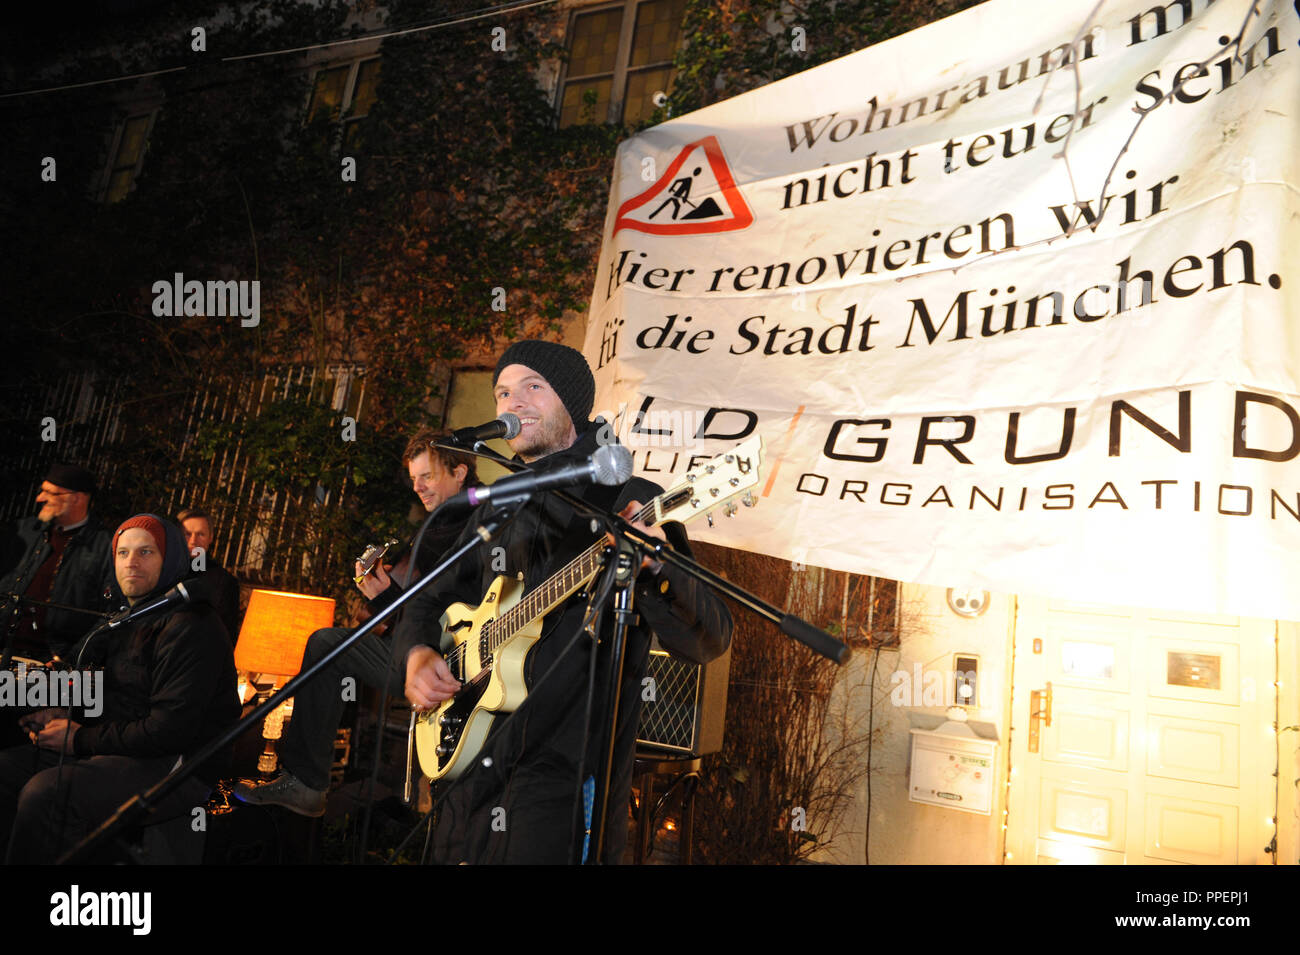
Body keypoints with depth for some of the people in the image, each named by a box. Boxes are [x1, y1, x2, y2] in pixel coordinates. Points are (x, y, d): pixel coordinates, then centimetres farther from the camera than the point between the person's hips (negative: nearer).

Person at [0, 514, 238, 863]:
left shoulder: (190, 628, -17)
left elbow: (172, 731, -22)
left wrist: (82, 739, -12)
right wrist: (65, 715, 4)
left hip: (179, 766, -9)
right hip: (122, 749, 10)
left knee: (44, 793, -26)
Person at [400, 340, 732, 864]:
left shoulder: (631, 502, -8)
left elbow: (708, 641, -16)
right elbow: (429, 601, 22)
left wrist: (657, 563, -35)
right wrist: (419, 654, 1)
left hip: (568, 775, -6)